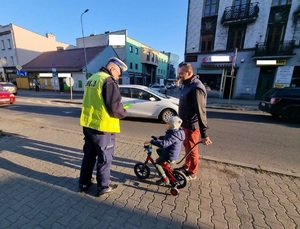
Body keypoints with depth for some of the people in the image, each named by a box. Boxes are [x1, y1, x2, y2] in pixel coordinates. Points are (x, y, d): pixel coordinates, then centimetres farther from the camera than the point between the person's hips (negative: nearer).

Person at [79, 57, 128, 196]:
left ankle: (84, 183, 37)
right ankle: (103, 187, 26)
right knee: (104, 158, 9)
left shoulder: (91, 79, 14)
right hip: (102, 127, -9)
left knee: (89, 155, 22)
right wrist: (124, 112, -1)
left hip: (88, 124, 9)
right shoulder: (108, 81, -15)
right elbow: (114, 107, -22)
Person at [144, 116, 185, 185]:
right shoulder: (176, 132, 0)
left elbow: (163, 144, -45)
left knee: (157, 163, -3)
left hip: (170, 155, -10)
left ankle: (165, 179, 7)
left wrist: (151, 141, -41)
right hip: (173, 152, 10)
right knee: (159, 150, 25)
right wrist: (159, 137, 10)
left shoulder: (173, 136, -32)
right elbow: (167, 138, 19)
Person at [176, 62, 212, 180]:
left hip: (192, 125, -9)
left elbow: (201, 112, -27)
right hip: (186, 123, 9)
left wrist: (204, 134, -26)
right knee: (186, 145, 22)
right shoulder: (187, 85, 7)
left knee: (192, 149, 7)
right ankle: (186, 166, 43)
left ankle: (192, 173, 28)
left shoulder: (196, 88, -24)